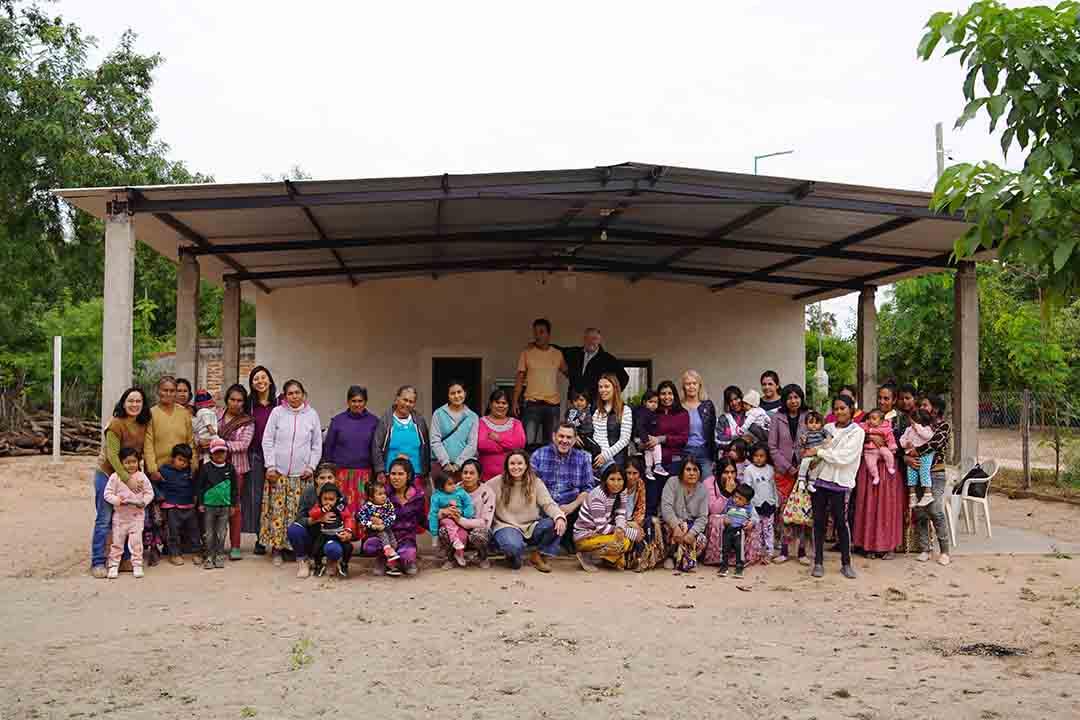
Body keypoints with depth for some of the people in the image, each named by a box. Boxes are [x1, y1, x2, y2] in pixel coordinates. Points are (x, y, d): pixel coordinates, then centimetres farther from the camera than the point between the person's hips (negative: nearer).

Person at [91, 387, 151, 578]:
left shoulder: (143, 425, 2)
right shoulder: (116, 424, -17)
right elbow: (112, 455, -21)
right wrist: (128, 479, -25)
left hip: (131, 476, 6)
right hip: (107, 475, -6)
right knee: (104, 520, -4)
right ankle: (98, 563, 2)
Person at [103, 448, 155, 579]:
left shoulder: (142, 477, -1)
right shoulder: (115, 477, -6)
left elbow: (149, 492, 3)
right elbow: (108, 493, -6)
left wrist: (143, 502, -15)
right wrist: (117, 500, -22)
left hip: (137, 515, 0)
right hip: (120, 515, 0)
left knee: (136, 541, 3)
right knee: (117, 541, 7)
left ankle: (137, 565, 12)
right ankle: (113, 566, 15)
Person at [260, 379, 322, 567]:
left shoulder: (312, 415, 5)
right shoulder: (277, 412, 1)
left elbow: (317, 445, 8)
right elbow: (267, 441, 2)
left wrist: (311, 467, 0)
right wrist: (270, 466, -4)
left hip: (302, 474, 1)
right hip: (278, 472, 0)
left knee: (300, 512, -1)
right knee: (277, 510, 0)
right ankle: (276, 548, 8)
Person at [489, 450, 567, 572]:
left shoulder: (536, 482, 1)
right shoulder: (497, 483, -2)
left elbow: (548, 503, -7)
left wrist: (559, 516, -27)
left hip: (531, 527, 3)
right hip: (507, 526, -3)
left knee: (556, 524, -25)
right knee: (513, 546, -38)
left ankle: (538, 556, 0)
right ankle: (513, 557, 3)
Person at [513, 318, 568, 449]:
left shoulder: (558, 354, 7)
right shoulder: (527, 353, 2)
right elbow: (520, 378, 2)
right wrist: (515, 401, -4)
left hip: (553, 404, 2)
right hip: (532, 403, -2)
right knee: (529, 441, -8)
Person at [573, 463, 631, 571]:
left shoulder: (619, 495, 2)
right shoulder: (598, 495, -22)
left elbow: (621, 517, -7)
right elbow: (601, 528, -23)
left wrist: (620, 529, -27)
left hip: (598, 533, 8)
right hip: (583, 537, -8)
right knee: (621, 543, -23)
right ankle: (586, 557, -10)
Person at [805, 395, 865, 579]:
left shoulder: (857, 432, -2)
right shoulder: (828, 428, 11)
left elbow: (844, 457, -13)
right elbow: (817, 448, 20)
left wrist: (818, 452, -11)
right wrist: (808, 445, 0)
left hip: (840, 483, -4)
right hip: (821, 479, 4)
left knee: (841, 523, -1)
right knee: (819, 521, 4)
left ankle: (846, 563, 11)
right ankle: (818, 562, 12)